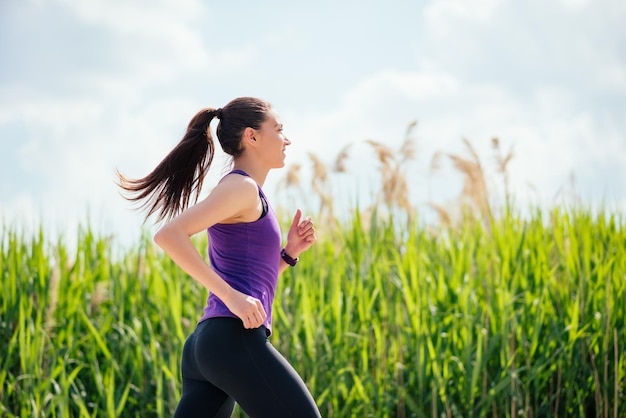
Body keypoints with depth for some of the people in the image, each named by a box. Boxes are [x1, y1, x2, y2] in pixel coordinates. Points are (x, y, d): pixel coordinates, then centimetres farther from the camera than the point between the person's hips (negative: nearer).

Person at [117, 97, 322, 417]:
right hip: (235, 341, -10)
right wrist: (232, 296, -19)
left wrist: (290, 252, 15)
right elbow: (167, 235, -18)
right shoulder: (240, 186, -4)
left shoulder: (242, 195, 25)